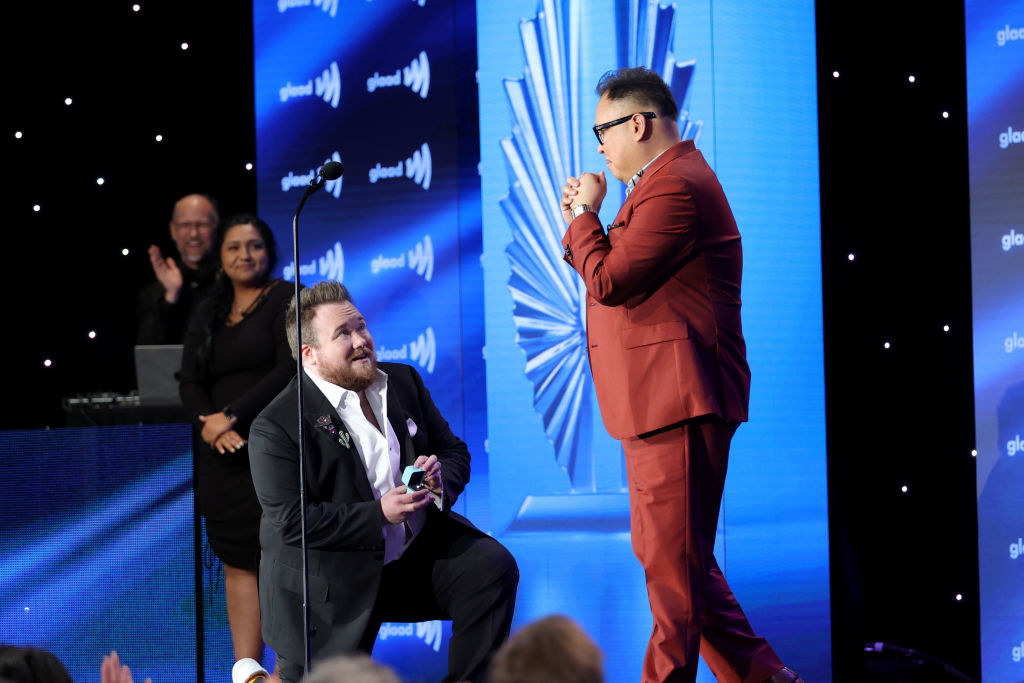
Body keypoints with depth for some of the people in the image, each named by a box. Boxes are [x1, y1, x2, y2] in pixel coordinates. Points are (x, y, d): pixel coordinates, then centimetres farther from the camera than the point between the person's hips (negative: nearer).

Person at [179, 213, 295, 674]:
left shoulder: (286, 300, 0)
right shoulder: (207, 314, 17)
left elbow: (289, 369, -11)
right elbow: (190, 383, 12)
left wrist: (232, 416, -13)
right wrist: (209, 424, -9)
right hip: (224, 454, 6)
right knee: (237, 563, 2)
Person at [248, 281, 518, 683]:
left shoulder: (404, 381, 7)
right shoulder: (275, 427, -13)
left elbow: (455, 452, 14)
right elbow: (291, 521, -18)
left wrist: (440, 476, -12)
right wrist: (378, 515, -25)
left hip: (420, 553, 5)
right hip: (334, 583, -5)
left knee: (493, 567, -17)